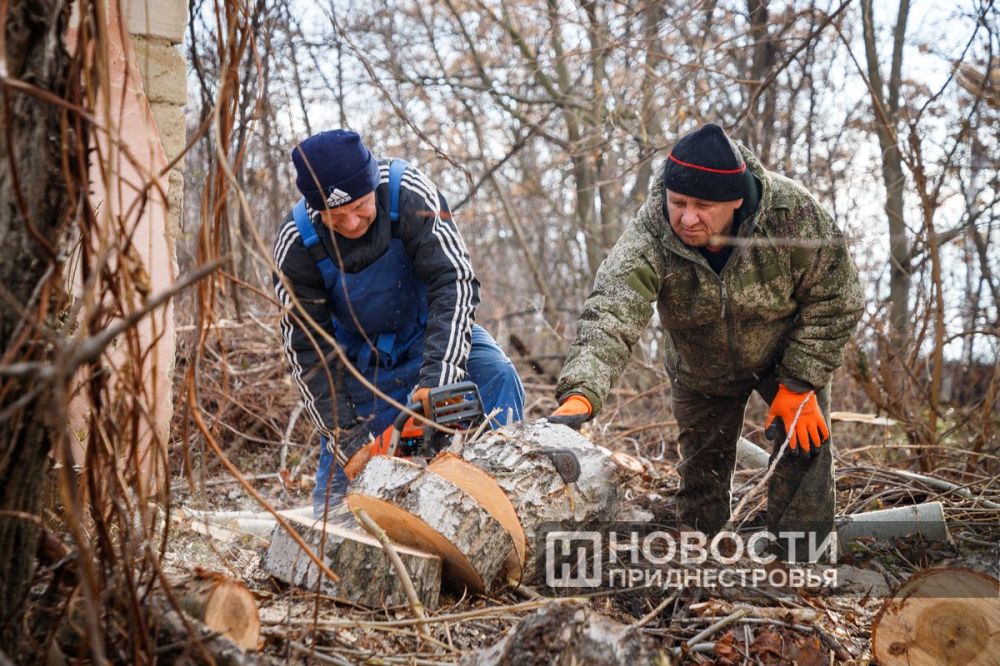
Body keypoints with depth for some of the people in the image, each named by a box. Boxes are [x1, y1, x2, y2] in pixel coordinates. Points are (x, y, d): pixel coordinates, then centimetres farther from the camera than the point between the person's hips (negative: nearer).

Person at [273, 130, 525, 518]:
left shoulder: (408, 192, -30)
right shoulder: (296, 244, -25)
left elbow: (454, 283, -35)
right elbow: (307, 352, -21)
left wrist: (438, 376, -49)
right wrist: (349, 442, -29)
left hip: (433, 331, 0)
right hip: (360, 353, 1)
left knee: (496, 377, -27)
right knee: (341, 476, -5)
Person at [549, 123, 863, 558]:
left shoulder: (793, 212, -34)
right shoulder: (648, 237, -36)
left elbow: (834, 300, -21)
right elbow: (611, 313, -51)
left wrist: (800, 384, -22)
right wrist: (581, 394, -67)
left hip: (787, 353, 0)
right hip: (700, 372, 1)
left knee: (805, 440, -11)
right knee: (702, 469, 10)